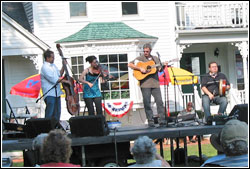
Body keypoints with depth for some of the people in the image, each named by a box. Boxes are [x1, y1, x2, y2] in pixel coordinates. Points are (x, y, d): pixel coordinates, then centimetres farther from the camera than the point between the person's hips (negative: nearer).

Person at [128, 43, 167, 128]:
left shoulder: (155, 59, 17)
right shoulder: (140, 58, 5)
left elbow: (159, 69, 15)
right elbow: (129, 64, -3)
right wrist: (140, 68, -13)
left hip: (155, 83, 3)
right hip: (145, 84, -3)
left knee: (159, 101, -4)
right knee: (147, 103, -2)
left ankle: (162, 121, -2)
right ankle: (150, 122, 3)